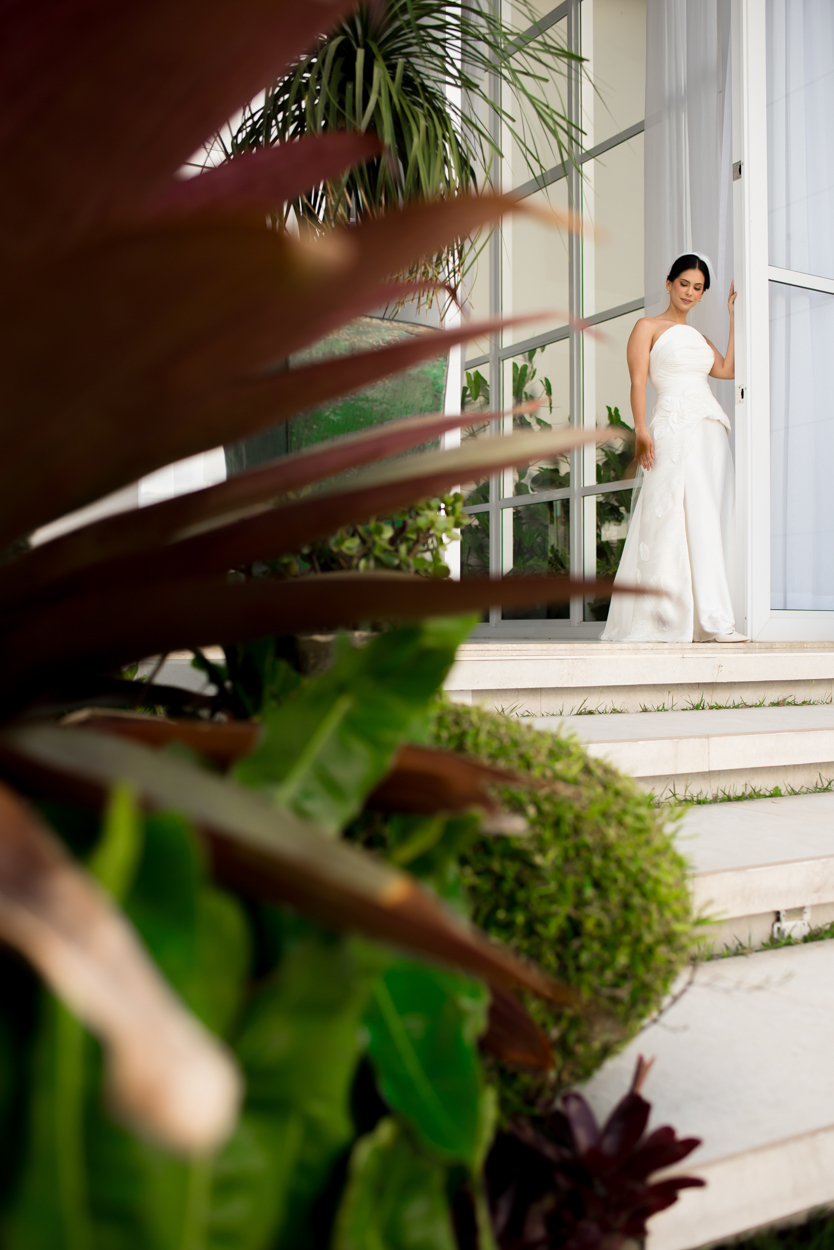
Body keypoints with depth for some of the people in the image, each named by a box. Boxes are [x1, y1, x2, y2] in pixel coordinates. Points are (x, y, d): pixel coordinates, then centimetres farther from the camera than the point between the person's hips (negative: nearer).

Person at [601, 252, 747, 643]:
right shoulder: (648, 327, 10)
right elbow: (637, 381, -3)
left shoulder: (697, 336, 27)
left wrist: (734, 317, 16)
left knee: (711, 519, -1)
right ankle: (711, 619, -14)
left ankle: (698, 621, 0)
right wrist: (641, 430, -17)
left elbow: (727, 369, 11)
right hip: (675, 427, -7)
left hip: (711, 428, 7)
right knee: (686, 518, -14)